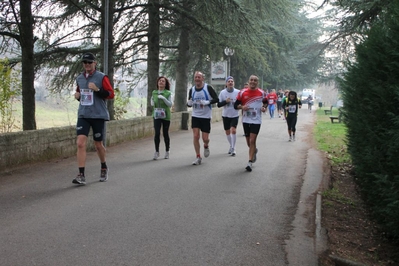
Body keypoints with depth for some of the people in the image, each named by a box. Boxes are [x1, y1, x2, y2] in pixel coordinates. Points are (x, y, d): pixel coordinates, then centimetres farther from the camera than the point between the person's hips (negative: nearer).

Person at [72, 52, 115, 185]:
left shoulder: (102, 77, -5)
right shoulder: (79, 78, 12)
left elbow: (111, 94, -8)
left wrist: (97, 90, -22)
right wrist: (77, 95, 5)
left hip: (98, 115, -4)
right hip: (83, 115, 4)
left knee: (98, 145, 8)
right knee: (80, 143, -11)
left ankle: (104, 168, 35)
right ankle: (81, 175, -11)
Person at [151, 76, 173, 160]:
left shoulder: (168, 93, -3)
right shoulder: (154, 92, 7)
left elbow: (170, 104, -8)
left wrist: (163, 98, -21)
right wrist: (152, 103, -2)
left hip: (166, 116, -2)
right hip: (157, 116, 2)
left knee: (165, 134, 5)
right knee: (157, 133, -10)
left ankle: (167, 151, 20)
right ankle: (157, 151, 0)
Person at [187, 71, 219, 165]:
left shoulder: (208, 88, -8)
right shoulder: (192, 90, 4)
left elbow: (216, 99, -7)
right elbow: (189, 103, 13)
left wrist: (208, 102, -24)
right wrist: (189, 103, -11)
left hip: (206, 116, -3)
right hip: (195, 116, 3)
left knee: (205, 138, 0)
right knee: (195, 136, -8)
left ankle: (206, 146, 37)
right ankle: (198, 157, 4)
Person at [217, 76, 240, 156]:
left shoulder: (238, 92, -4)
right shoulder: (222, 92, -2)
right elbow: (218, 104, -2)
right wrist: (225, 101, -18)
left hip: (235, 115, -2)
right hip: (226, 115, 2)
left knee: (233, 130, -18)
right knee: (227, 132, 11)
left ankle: (233, 148, -10)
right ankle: (231, 146, 34)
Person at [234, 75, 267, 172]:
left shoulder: (262, 93, 0)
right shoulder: (242, 92, -1)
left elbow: (265, 102, 18)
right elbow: (235, 105, 2)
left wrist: (264, 107, -4)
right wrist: (242, 107, -18)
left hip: (256, 121, -2)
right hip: (246, 120, 2)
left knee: (252, 141, -11)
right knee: (248, 142, 12)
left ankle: (250, 162, -7)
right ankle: (254, 150, 46)